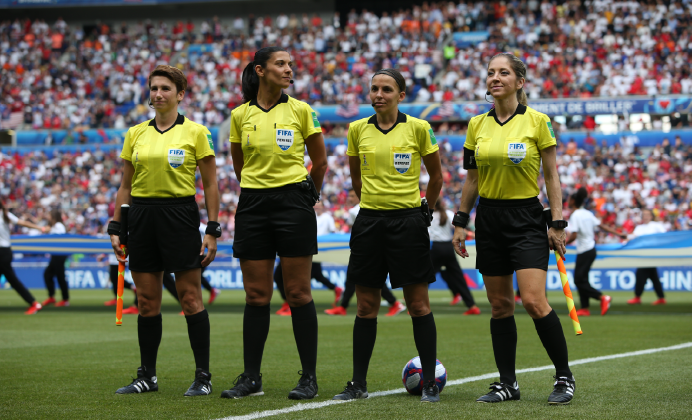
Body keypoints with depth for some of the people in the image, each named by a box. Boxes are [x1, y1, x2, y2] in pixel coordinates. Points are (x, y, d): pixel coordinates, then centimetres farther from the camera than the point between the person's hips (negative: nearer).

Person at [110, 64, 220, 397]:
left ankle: (203, 377, 1)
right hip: (142, 216, 4)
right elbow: (125, 186, 14)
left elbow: (210, 185, 0)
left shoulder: (195, 132, -1)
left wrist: (212, 230, -5)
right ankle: (147, 376, 13)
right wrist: (116, 228, 7)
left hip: (180, 214, -4)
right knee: (147, 301, 6)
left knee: (190, 297, -4)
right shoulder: (135, 134, 10)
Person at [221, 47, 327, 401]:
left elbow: (320, 162, 9)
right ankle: (251, 377, 9)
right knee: (256, 295, 4)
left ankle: (309, 377, 3)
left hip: (294, 203, -2)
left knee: (298, 293, -2)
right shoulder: (240, 115, 5)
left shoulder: (300, 110, 0)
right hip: (252, 205, 2)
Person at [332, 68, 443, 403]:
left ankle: (430, 384, 4)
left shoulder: (418, 128, -3)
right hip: (369, 221, 3)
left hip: (408, 220, -3)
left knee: (418, 305, -2)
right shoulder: (357, 130, 5)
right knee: (366, 306, 4)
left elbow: (436, 176, 10)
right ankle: (358, 384, 10)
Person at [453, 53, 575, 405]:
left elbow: (551, 176, -2)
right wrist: (460, 222, 10)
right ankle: (507, 382, 13)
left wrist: (557, 224, -7)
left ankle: (564, 377, -1)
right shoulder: (477, 125, 6)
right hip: (489, 216, 4)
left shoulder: (536, 121, -5)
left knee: (534, 300, -14)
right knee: (499, 304, 5)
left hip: (526, 217, -4)